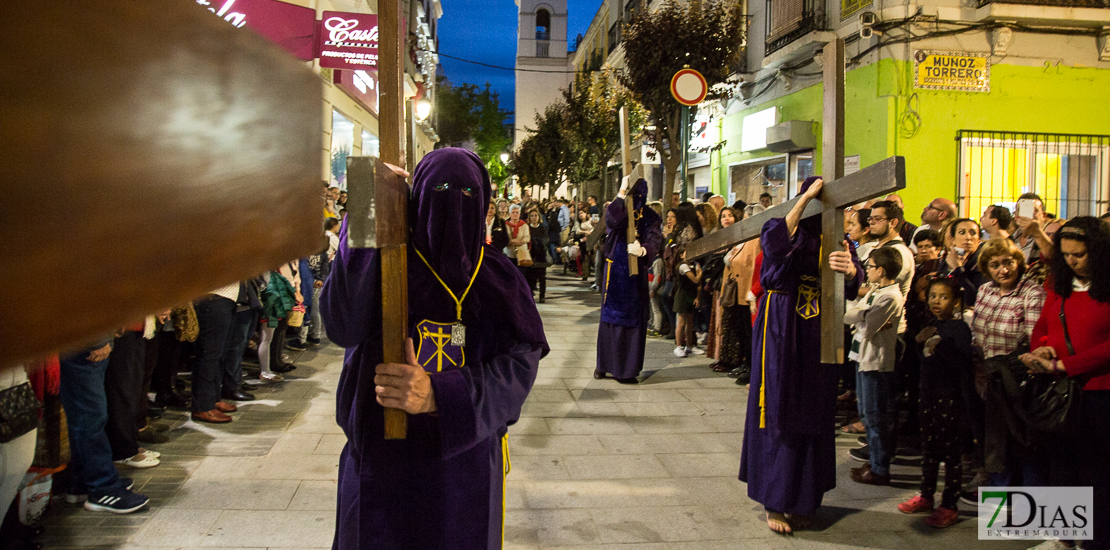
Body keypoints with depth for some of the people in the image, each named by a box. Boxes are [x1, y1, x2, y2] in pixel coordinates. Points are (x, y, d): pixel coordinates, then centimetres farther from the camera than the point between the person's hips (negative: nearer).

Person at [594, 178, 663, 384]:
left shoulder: (651, 218, 1)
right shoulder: (619, 208, 1)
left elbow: (654, 242, -13)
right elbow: (611, 221, -23)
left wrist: (642, 250, -35)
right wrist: (621, 194, -25)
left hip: (636, 274, 0)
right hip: (615, 272, 0)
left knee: (634, 319, 2)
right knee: (610, 316, 5)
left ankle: (628, 368, 10)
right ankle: (604, 364, 16)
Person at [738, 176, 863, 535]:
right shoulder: (784, 229, -4)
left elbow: (854, 284, -9)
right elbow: (776, 243, -29)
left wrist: (850, 270, -34)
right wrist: (806, 197, -26)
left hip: (815, 342, 4)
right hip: (780, 336, -4)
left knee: (812, 417, 9)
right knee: (777, 415, 1)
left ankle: (800, 499, 23)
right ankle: (773, 502, 11)